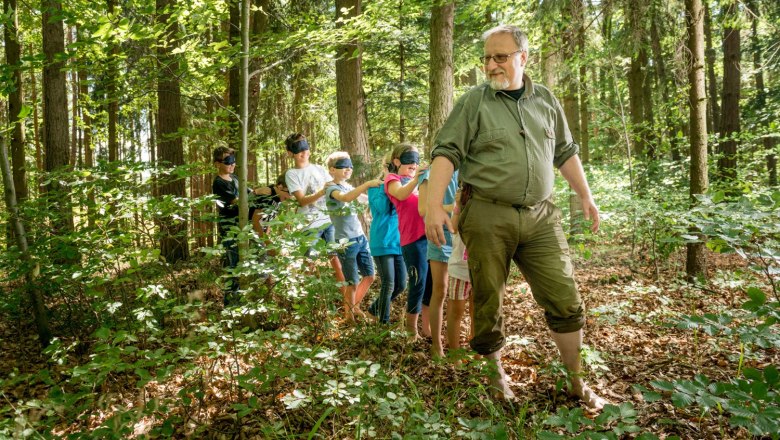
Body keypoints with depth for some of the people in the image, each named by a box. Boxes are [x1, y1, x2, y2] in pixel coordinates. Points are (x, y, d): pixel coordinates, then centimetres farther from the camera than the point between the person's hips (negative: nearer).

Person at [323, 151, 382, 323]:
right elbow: (346, 198, -34)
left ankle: (355, 306, 32)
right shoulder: (332, 188, -12)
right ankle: (348, 315, 21)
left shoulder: (349, 186, 12)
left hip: (361, 237, 8)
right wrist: (367, 184, -40)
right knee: (353, 282, 1)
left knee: (369, 276, 13)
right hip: (346, 242, -8)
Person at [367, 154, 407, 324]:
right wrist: (386, 186, -17)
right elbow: (382, 208, -20)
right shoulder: (375, 187, -4)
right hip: (382, 242, -6)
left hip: (399, 241, 6)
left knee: (401, 285, 8)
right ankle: (384, 321, 13)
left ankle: (375, 308, 30)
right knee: (389, 284, -4)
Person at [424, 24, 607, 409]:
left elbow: (565, 152, 21)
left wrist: (585, 196, 21)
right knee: (487, 303, 6)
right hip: (487, 216, -3)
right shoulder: (474, 101, 0)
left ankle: (575, 381, 21)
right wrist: (434, 206, -17)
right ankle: (494, 375, 27)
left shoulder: (546, 100, 13)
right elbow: (446, 153, -7)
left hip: (539, 217, 3)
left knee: (566, 301, 4)